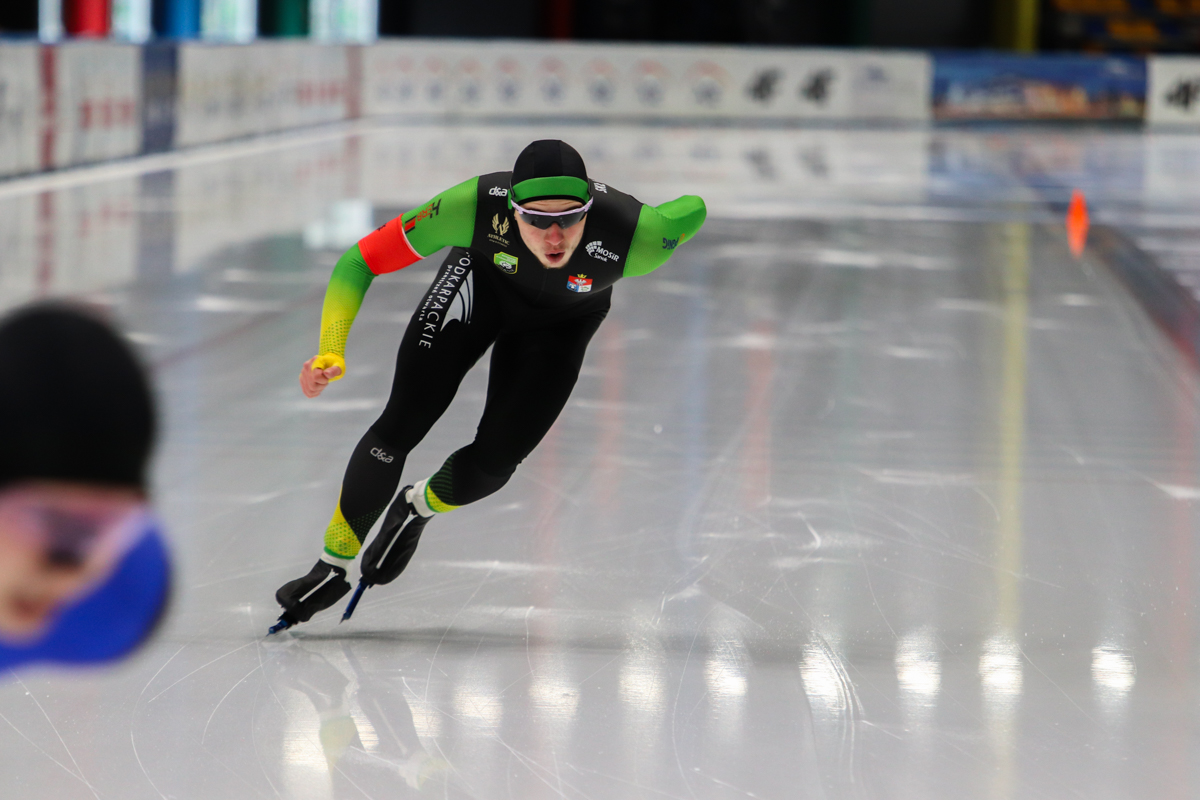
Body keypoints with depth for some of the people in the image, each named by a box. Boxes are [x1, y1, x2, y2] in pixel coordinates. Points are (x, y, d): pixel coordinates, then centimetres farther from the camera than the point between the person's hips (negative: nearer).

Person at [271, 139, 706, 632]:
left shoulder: (632, 234, -43)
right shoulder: (477, 207, -42)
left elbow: (694, 210, -19)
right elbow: (361, 261, -34)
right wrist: (331, 353, -45)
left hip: (564, 316, 1)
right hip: (483, 277, -1)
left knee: (494, 461, -7)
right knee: (401, 424, -9)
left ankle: (416, 510, 28)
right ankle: (332, 569, 10)